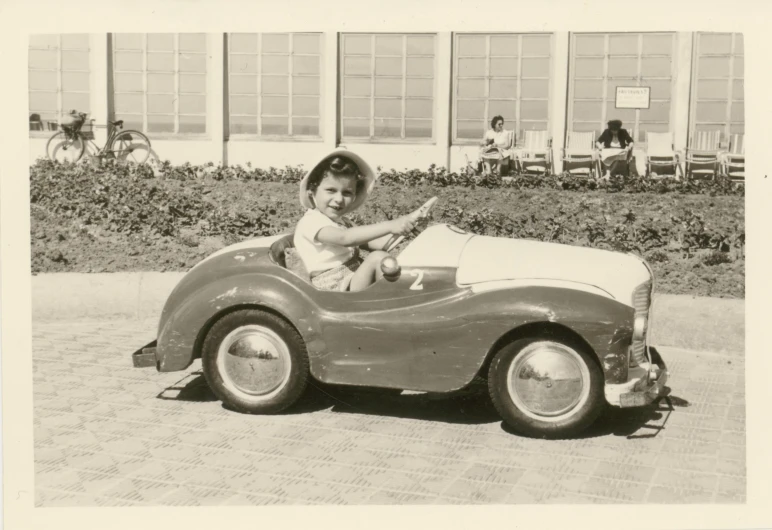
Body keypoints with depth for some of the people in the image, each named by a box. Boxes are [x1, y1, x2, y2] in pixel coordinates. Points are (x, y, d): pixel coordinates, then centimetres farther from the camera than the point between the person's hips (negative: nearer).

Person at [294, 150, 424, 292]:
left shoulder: (342, 222, 21)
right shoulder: (311, 222, -10)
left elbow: (373, 243, 8)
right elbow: (345, 238, -29)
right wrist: (389, 226, -36)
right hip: (336, 290, -9)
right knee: (378, 257, -22)